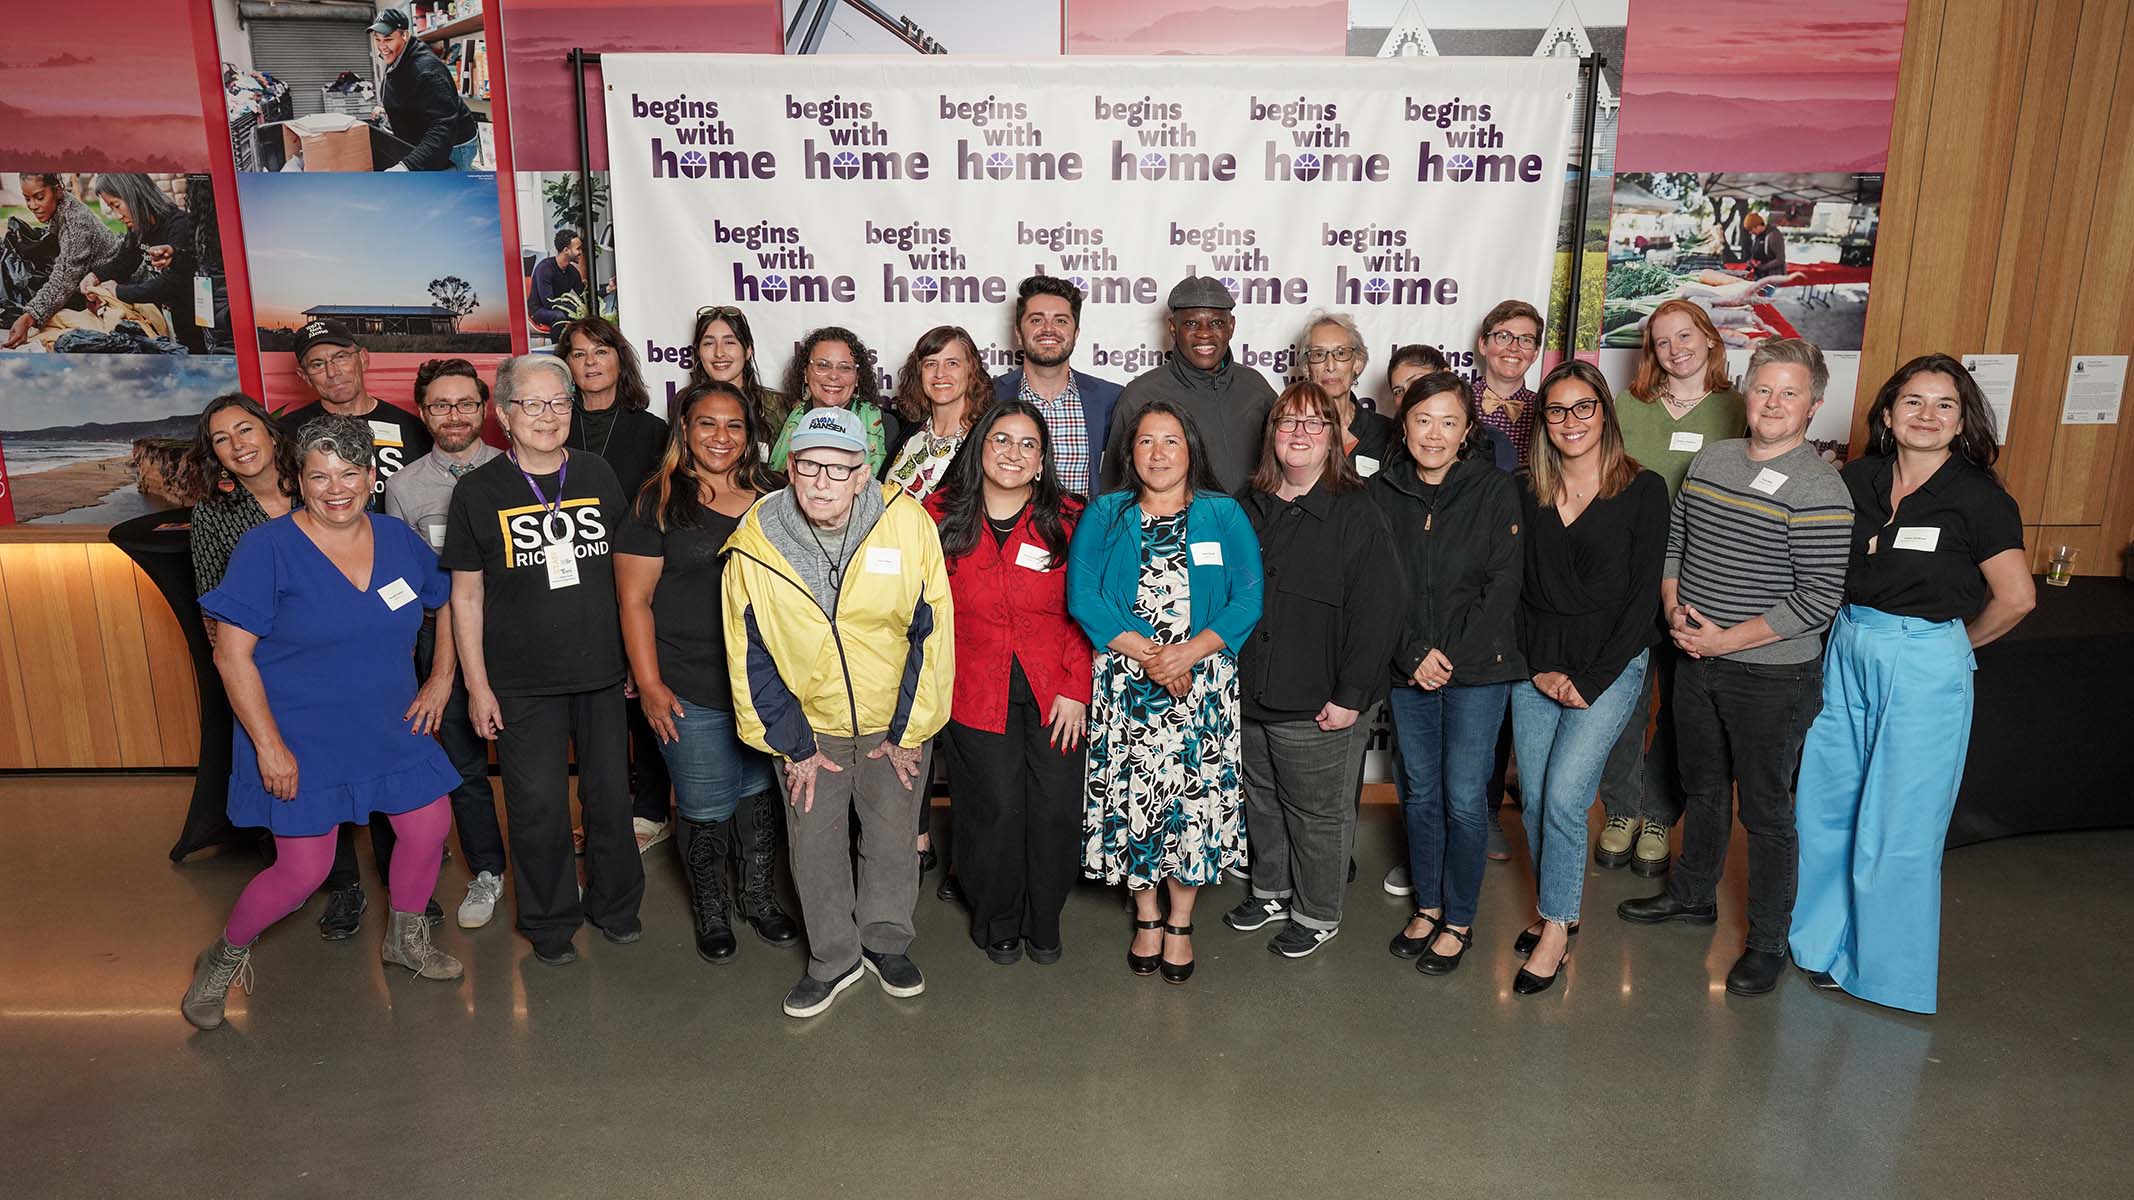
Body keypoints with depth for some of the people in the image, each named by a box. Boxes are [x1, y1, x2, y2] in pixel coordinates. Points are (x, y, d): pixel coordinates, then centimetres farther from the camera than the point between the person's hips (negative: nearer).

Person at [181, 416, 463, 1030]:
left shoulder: (398, 539, -1)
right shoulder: (268, 548, -15)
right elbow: (232, 655, -15)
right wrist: (269, 744, -18)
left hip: (390, 730, 5)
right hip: (302, 743, -5)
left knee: (429, 829, 9)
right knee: (303, 871, -2)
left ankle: (406, 939, 35)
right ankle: (224, 958, 28)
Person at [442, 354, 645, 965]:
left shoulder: (598, 475, 4)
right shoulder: (478, 491, -3)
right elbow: (466, 596, 0)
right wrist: (477, 685, -4)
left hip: (602, 669, 2)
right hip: (522, 681, -2)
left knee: (611, 793, 11)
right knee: (538, 805, 3)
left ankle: (617, 904, 32)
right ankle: (550, 922, 23)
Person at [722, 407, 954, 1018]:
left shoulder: (908, 523, -19)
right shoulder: (754, 545, -15)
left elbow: (931, 633, -11)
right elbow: (751, 655, -5)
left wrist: (908, 731, -6)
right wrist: (791, 744, -4)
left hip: (895, 721, 0)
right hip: (809, 723, 1)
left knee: (893, 835, 13)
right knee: (814, 842, 9)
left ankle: (886, 942, 36)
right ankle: (834, 958, 29)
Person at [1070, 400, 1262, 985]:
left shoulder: (1224, 515, 7)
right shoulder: (1104, 515, 8)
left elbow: (1247, 599, -3)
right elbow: (1082, 595, -4)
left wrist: (1189, 652, -17)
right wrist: (1145, 653, -15)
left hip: (1204, 685, 0)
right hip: (1124, 686, 1)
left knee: (1195, 798, 0)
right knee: (1130, 797, 3)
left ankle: (1180, 921, 20)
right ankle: (1146, 916, 24)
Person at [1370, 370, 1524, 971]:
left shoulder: (1496, 490, -3)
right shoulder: (1381, 493, 4)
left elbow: (1503, 584, -7)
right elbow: (1376, 586, 1)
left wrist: (1453, 657, -13)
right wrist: (1413, 655, -10)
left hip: (1478, 669, -3)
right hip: (1407, 671, 3)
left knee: (1464, 797, 1)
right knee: (1419, 791, 12)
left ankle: (1459, 920, 17)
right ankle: (1427, 906, 28)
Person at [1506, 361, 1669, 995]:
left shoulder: (1643, 490, -4)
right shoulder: (1526, 492, 6)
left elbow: (1644, 596, -5)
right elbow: (1512, 589, 7)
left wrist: (1591, 680, -9)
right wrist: (1537, 668, -3)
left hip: (1610, 665, -4)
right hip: (1537, 665, 4)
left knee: (1563, 796, -11)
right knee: (1535, 800, 4)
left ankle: (1556, 931, 4)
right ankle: (1558, 909, 24)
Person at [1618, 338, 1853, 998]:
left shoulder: (1818, 488, -16)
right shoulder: (1710, 459, 4)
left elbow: (1819, 598, -19)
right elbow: (1673, 541, 13)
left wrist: (1726, 639, -18)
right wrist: (1675, 609, -3)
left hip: (1772, 677, -6)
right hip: (1696, 662, 6)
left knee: (1765, 812, 6)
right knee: (1702, 788, 22)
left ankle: (1768, 943, 22)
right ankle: (1692, 894, 42)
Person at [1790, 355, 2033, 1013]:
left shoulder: (1978, 497, -12)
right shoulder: (1855, 480, 1)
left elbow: (2016, 597, -10)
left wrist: (1953, 640, 1)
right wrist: (1856, 627, 6)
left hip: (1925, 668, -5)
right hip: (1847, 653, 5)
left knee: (1896, 828, 4)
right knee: (1824, 804, 13)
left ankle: (1884, 966, 22)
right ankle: (1820, 934, 33)